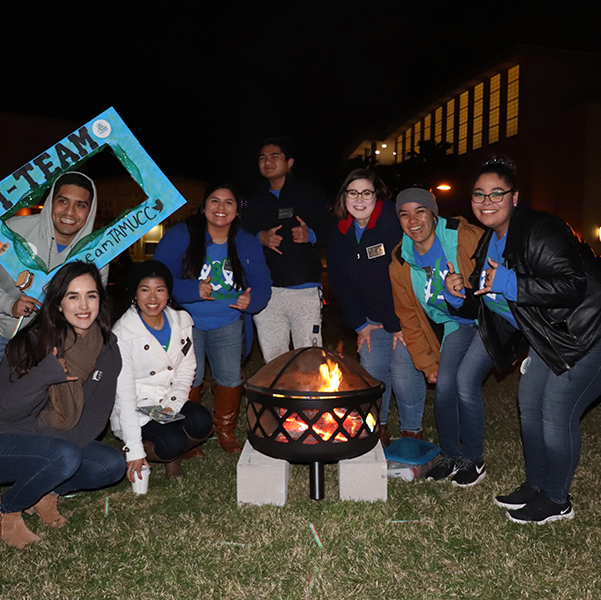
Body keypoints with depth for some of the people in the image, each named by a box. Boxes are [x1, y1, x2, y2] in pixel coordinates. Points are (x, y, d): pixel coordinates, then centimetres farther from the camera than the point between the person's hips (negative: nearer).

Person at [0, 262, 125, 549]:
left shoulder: (107, 350, -5)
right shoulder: (31, 341, -16)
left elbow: (97, 413, -4)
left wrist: (65, 439, -20)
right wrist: (45, 374, -34)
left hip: (64, 443, 5)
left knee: (113, 465, -16)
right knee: (65, 457, -32)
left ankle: (45, 492, 5)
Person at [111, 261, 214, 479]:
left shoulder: (181, 321, -2)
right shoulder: (122, 334, -16)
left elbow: (186, 370, 4)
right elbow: (124, 395, -18)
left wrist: (172, 405, -15)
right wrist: (134, 451, -22)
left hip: (170, 404, 4)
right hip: (135, 410, -4)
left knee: (202, 422, -26)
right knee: (172, 443, -28)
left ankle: (173, 458, 5)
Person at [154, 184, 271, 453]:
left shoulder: (248, 244, 1)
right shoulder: (180, 236, -9)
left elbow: (262, 286, 0)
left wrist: (250, 300, -23)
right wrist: (194, 290, -30)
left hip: (227, 322, 3)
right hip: (188, 320, -2)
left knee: (230, 377, 2)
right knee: (190, 377, -4)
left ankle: (225, 432, 26)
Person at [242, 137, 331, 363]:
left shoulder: (311, 195, 10)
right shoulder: (254, 202, 19)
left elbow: (331, 232, 5)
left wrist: (311, 235, -16)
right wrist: (260, 238, -5)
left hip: (305, 290, -3)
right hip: (265, 291, 3)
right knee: (273, 361, 6)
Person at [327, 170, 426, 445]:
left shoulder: (394, 221, -18)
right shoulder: (339, 233, 2)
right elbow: (339, 282, 7)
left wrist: (401, 324, -18)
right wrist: (359, 323, 2)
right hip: (371, 316, 5)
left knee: (404, 373, -6)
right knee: (372, 370, 4)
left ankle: (411, 430, 16)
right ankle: (378, 425, 27)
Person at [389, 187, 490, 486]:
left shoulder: (466, 237, -22)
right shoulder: (400, 266, -6)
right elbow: (409, 320, 2)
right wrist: (427, 364, 2)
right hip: (456, 324, 5)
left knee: (466, 380, -16)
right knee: (444, 385, -6)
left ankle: (473, 459, 6)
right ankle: (449, 455, 18)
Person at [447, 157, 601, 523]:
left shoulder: (540, 231, -23)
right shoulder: (490, 242, 5)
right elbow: (484, 301, 10)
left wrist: (509, 284, -33)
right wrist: (460, 293, -11)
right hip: (549, 339, 10)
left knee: (557, 412, -7)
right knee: (530, 405, 14)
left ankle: (557, 501, 15)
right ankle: (536, 486, 33)